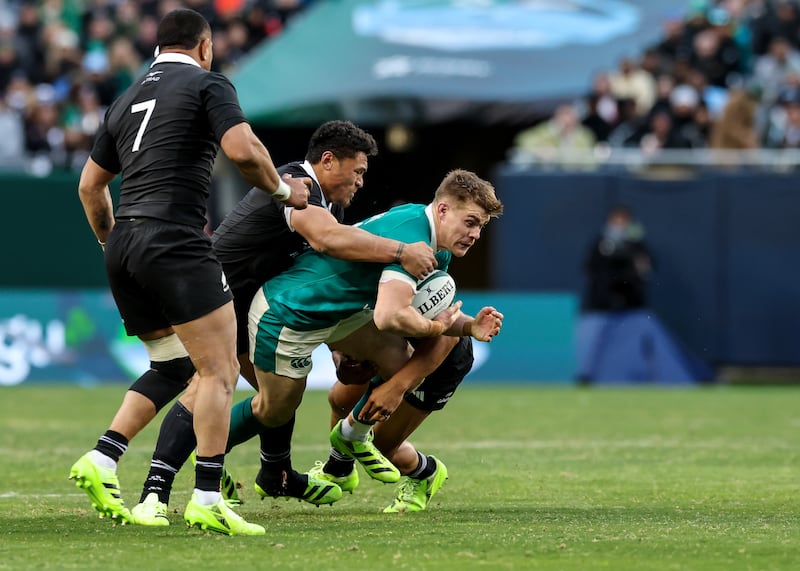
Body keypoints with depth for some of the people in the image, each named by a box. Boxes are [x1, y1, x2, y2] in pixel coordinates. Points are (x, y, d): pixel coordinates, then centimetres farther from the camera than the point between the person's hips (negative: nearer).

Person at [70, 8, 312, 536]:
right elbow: (243, 150, -14)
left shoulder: (128, 100, 21)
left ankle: (102, 461, 5)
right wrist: (283, 190, 3)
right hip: (175, 242, -8)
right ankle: (207, 500, -15)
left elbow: (90, 185, 25)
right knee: (219, 372, -7)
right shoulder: (207, 84, 1)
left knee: (173, 367, 20)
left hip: (124, 248, 8)